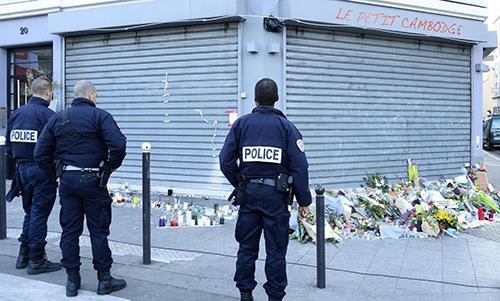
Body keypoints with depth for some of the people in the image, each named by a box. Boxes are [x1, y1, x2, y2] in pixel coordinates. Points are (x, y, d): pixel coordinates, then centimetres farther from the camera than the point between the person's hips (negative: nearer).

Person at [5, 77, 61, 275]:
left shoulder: (16, 114, 8)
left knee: (30, 212, 19)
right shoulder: (48, 115, -14)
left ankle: (24, 256, 25)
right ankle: (36, 261, 7)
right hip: (42, 170, -7)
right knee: (39, 214, 1)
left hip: (22, 168, 7)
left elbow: (8, 145, 11)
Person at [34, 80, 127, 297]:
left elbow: (40, 153, 7)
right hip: (92, 180, -4)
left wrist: (56, 172, 15)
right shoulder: (100, 116, -6)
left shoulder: (57, 118, 9)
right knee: (98, 230, 3)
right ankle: (104, 280, 10)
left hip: (66, 180, 5)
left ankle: (72, 281, 17)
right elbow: (118, 144, -19)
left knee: (69, 230, 10)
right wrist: (113, 165, -2)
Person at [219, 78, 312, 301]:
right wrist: (303, 201, -1)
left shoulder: (241, 124, 4)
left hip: (248, 193, 2)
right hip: (276, 195, -2)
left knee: (247, 247, 13)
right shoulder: (286, 126, -2)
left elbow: (226, 161, 0)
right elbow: (300, 166, -7)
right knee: (276, 250, 6)